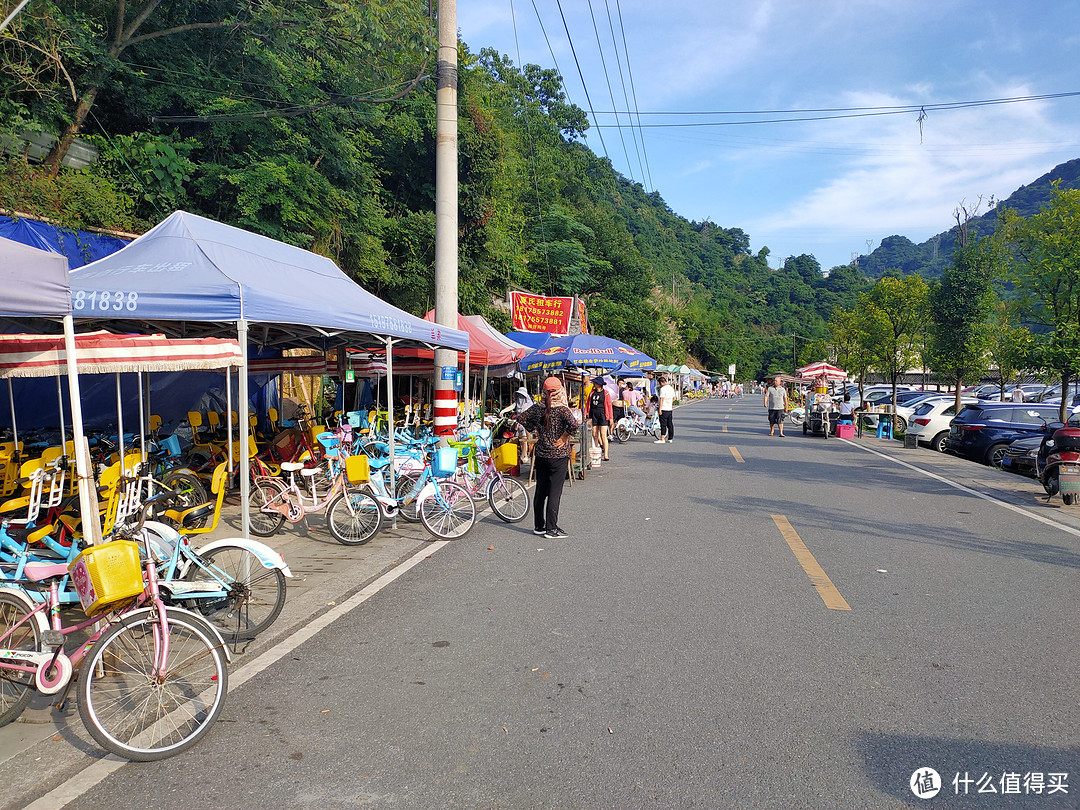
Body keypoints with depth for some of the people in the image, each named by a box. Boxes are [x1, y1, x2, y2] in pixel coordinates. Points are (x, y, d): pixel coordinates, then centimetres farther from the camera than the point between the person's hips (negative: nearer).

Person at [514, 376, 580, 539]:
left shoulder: (538, 407, 1)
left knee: (540, 491, 13)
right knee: (554, 492, 0)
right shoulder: (562, 409, -13)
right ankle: (551, 529, 3)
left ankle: (539, 526, 22)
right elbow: (574, 425, -27)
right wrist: (565, 435, -11)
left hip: (540, 455, 5)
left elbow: (521, 418, 7)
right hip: (558, 455, -5)